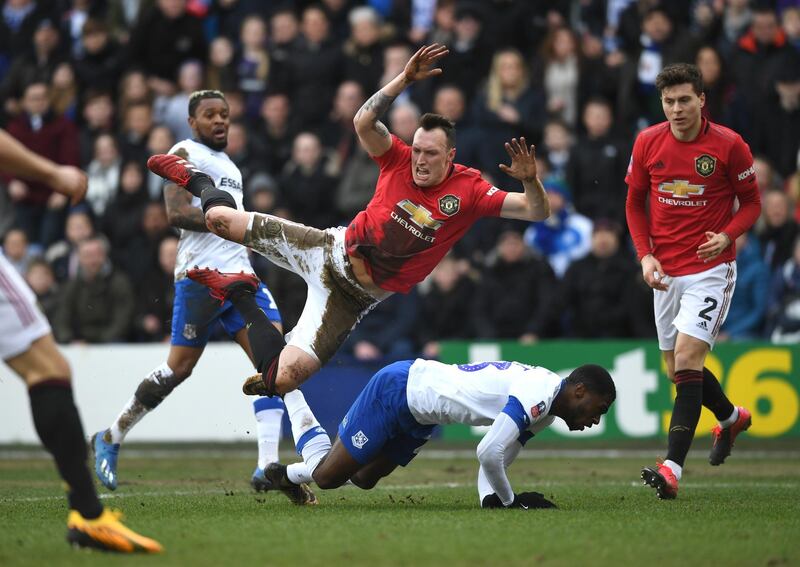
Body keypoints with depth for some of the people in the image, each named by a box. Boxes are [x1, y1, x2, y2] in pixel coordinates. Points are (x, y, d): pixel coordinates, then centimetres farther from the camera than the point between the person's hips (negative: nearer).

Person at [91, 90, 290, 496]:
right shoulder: (185, 155, -1)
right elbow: (177, 213, -15)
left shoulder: (230, 167, 26)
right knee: (178, 368, -4)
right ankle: (110, 439, 15)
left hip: (241, 275, 8)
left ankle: (268, 466, -13)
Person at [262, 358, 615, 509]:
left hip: (416, 415, 9)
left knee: (362, 479, 20)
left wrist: (490, 497, -11)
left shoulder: (545, 413, 3)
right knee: (327, 477, 1)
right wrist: (510, 501, -19)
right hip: (395, 389, -9)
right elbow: (489, 453, -34)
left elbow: (497, 459, 7)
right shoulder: (537, 395, -29)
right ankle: (293, 405, 24)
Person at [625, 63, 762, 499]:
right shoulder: (647, 143, 1)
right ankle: (730, 417, 43)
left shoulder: (729, 145, -9)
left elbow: (751, 202, 0)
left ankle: (672, 468, -24)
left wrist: (727, 235, -19)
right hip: (666, 273, 5)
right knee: (676, 369, 12)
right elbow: (635, 202, 12)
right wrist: (645, 255, -1)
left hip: (711, 268, -5)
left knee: (688, 357, -19)